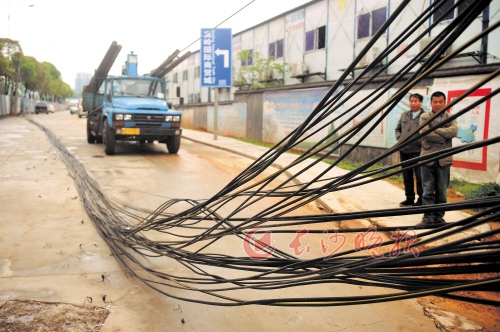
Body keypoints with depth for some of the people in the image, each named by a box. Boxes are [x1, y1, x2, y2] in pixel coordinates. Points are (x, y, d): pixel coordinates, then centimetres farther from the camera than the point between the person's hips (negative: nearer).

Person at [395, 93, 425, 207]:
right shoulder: (404, 115, 13)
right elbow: (398, 128, 23)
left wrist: (420, 142, -14)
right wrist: (399, 138, 8)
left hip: (417, 151, -6)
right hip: (404, 150, 6)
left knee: (419, 177, -2)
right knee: (407, 176, 13)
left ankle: (421, 200, 9)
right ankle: (409, 199, 24)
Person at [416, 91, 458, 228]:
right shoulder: (425, 117, 4)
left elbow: (454, 131, -11)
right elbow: (425, 134, -12)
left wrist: (435, 130, -12)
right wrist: (443, 137, -9)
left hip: (444, 160, 2)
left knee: (441, 191, 7)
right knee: (428, 191, 1)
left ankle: (439, 217, 17)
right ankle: (427, 218, 6)